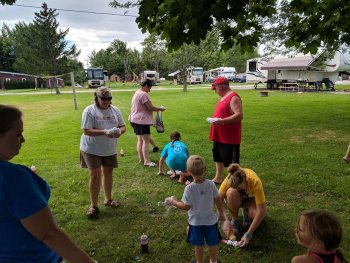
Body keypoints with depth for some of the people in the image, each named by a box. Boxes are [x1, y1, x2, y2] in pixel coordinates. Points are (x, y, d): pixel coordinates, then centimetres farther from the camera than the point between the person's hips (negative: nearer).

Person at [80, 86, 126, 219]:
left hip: (110, 149, 5)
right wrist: (104, 132, -32)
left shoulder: (115, 110, 3)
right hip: (92, 149, -5)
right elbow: (86, 131, -19)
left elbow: (123, 126, 5)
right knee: (95, 175, -7)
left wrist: (119, 131, -20)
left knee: (108, 173, 13)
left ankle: (108, 199, 31)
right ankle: (93, 205, 8)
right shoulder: (89, 111, -12)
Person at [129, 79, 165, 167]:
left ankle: (141, 159, 21)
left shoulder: (137, 92, 15)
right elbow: (150, 107, -17)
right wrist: (160, 109, -4)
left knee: (140, 140, 14)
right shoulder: (143, 94, -17)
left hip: (136, 119, 11)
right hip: (142, 120, -11)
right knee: (146, 141, -9)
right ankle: (147, 161, -8)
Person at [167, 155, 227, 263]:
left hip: (196, 222, -2)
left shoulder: (189, 188, -23)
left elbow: (186, 206, -16)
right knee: (212, 243, 22)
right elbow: (218, 200, -5)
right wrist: (221, 213, 12)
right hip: (210, 220, 2)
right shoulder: (211, 184, -16)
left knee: (198, 245, 18)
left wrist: (173, 201, -1)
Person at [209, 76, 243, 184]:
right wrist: (216, 120, 12)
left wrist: (222, 121, -30)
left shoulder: (233, 98, -17)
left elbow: (239, 115, -26)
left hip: (230, 137, -10)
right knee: (218, 157, 20)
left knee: (231, 161, -1)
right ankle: (217, 178, 35)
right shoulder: (223, 97, 14)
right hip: (219, 136, 11)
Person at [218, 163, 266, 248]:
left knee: (256, 214, -35)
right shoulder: (230, 180, -35)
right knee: (231, 193, -36)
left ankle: (246, 213, 3)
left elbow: (262, 211, -38)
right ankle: (234, 221, -11)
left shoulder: (255, 182, -39)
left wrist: (248, 234, -40)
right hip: (236, 199, 1)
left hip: (251, 198, -1)